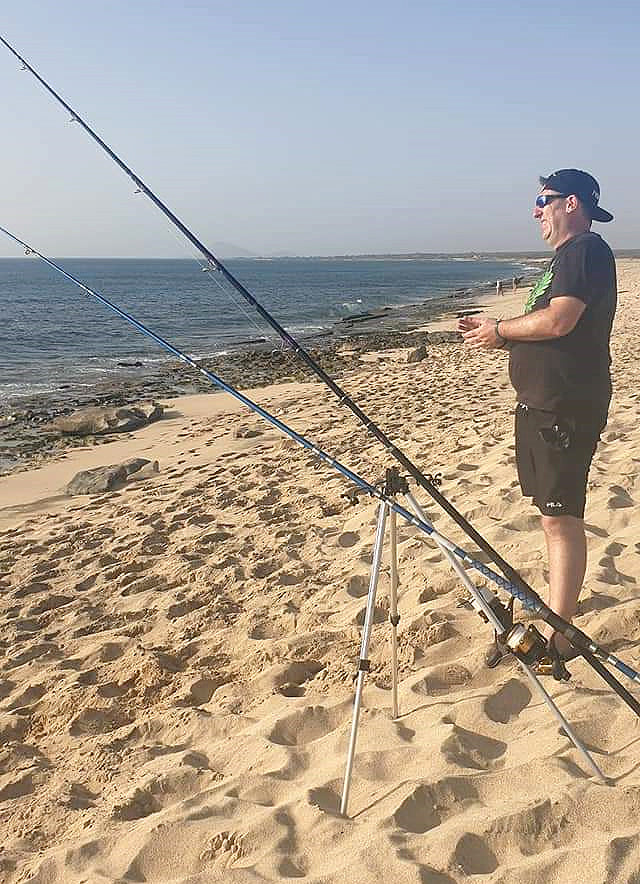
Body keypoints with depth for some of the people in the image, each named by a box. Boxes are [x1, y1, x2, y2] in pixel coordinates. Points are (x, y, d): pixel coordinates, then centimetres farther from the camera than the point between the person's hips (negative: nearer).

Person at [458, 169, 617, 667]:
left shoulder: (587, 250, -10)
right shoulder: (567, 256, 23)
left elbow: (559, 321, -23)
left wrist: (501, 331, -8)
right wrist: (497, 333, 11)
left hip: (566, 410, -10)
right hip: (542, 404, 10)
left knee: (560, 518, -9)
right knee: (556, 517, 13)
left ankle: (558, 638, -4)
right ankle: (559, 617, 22)